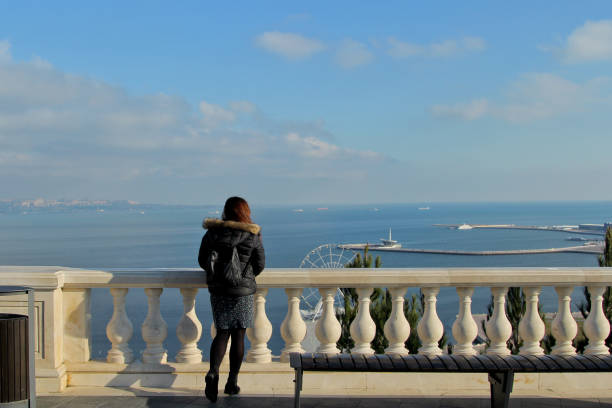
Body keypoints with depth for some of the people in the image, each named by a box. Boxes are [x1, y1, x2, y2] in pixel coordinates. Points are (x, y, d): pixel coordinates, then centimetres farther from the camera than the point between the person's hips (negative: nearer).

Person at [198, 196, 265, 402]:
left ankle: (213, 371, -12)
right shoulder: (252, 235, -7)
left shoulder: (212, 232, 0)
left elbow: (202, 261, 7)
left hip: (217, 289, 2)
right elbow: (259, 265, 0)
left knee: (222, 333, 11)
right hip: (242, 291, -2)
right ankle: (232, 382, 12)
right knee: (238, 335, 8)